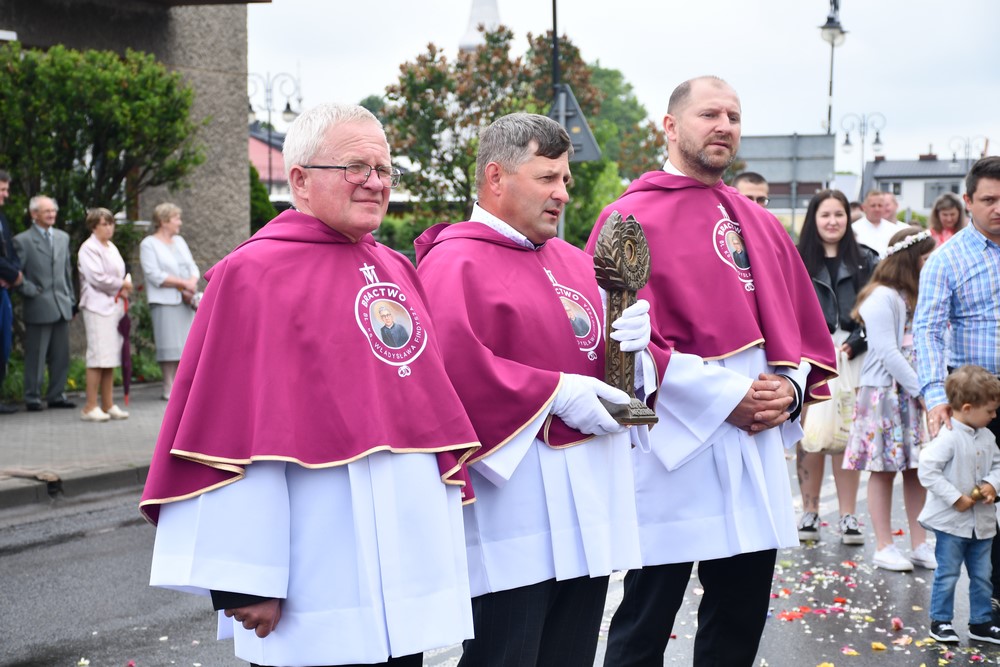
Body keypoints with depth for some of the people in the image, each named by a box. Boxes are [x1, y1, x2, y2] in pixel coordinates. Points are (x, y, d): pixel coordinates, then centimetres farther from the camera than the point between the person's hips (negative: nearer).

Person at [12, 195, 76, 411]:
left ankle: (57, 395, 17)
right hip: (38, 308, -5)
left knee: (61, 355, 8)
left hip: (61, 306, 5)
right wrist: (30, 290, -12)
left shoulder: (63, 238, 15)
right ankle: (32, 398, 8)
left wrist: (72, 300, 15)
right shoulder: (22, 241, -2)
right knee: (35, 356, 0)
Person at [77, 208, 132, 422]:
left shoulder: (111, 248, 19)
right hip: (98, 306, -8)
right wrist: (122, 285, -5)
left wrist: (125, 287, 2)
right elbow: (97, 278, -16)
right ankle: (90, 407, -8)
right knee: (99, 357, -11)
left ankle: (108, 405, 12)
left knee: (111, 357, 8)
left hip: (115, 306, 8)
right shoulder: (89, 248, -7)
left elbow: (122, 274, 23)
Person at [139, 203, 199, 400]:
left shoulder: (179, 241, 18)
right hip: (164, 302, -6)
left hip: (185, 301, 6)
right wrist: (183, 283, -15)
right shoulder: (149, 244, -2)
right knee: (168, 345, -6)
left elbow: (192, 267, 15)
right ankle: (169, 388, -1)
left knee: (187, 343, 3)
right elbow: (155, 275, -12)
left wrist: (192, 285, -6)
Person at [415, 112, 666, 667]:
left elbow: (595, 349, 24)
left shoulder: (573, 262, 18)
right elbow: (452, 366, -22)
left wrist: (632, 337, 0)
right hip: (513, 506, -8)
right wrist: (555, 393, -19)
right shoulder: (454, 262, -8)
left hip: (592, 498, 8)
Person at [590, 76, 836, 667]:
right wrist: (725, 393, -16)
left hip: (758, 451, 6)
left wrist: (790, 385, -5)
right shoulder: (631, 218, -5)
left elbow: (805, 324, 17)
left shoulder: (760, 224, 16)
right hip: (673, 445, -6)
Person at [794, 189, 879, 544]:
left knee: (847, 436, 1)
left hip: (851, 358, 1)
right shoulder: (795, 261, 6)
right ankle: (809, 512, 8)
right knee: (809, 435, -3)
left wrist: (856, 344, -7)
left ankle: (848, 516, 9)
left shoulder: (865, 260, 9)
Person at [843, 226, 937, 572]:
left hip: (913, 394, 8)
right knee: (883, 470, 0)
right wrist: (922, 390, -15)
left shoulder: (916, 297, 15)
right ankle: (884, 547, 7)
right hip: (884, 392, -8)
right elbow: (886, 352, -16)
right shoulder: (882, 297, -12)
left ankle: (920, 544, 14)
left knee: (917, 468, 8)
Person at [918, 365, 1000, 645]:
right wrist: (956, 498, -23)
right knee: (947, 574, 5)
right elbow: (928, 470, -26)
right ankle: (940, 621, 19)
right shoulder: (948, 438, -21)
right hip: (951, 521, -7)